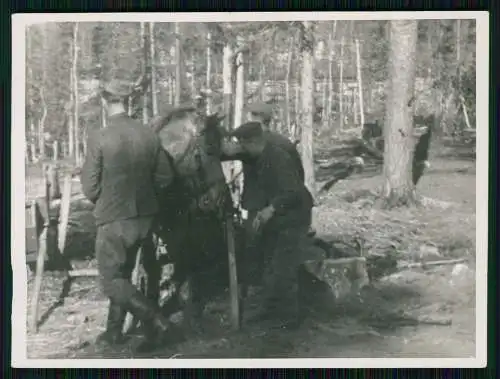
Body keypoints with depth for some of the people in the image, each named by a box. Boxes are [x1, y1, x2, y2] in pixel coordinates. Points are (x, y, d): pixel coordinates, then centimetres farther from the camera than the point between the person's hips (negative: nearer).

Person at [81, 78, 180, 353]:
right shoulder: (149, 135, -4)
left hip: (113, 219, -5)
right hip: (145, 217, 6)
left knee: (112, 281, 6)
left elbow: (90, 188, -11)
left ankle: (156, 322, -8)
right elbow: (165, 178, 3)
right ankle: (114, 331, 30)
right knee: (122, 274, 22)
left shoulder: (99, 139, -16)